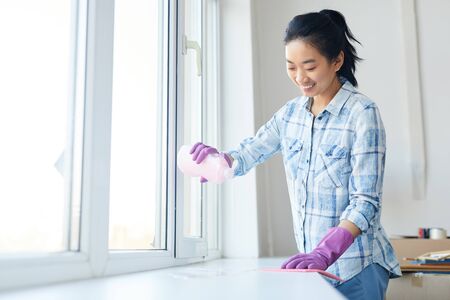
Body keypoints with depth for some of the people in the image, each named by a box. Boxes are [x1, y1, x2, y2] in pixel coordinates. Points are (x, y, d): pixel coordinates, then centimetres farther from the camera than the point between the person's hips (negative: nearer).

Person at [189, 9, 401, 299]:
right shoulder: (291, 112, 3)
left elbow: (366, 201, -17)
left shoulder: (362, 113, -14)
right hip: (312, 261, 5)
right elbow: (247, 155, 7)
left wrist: (324, 253, -30)